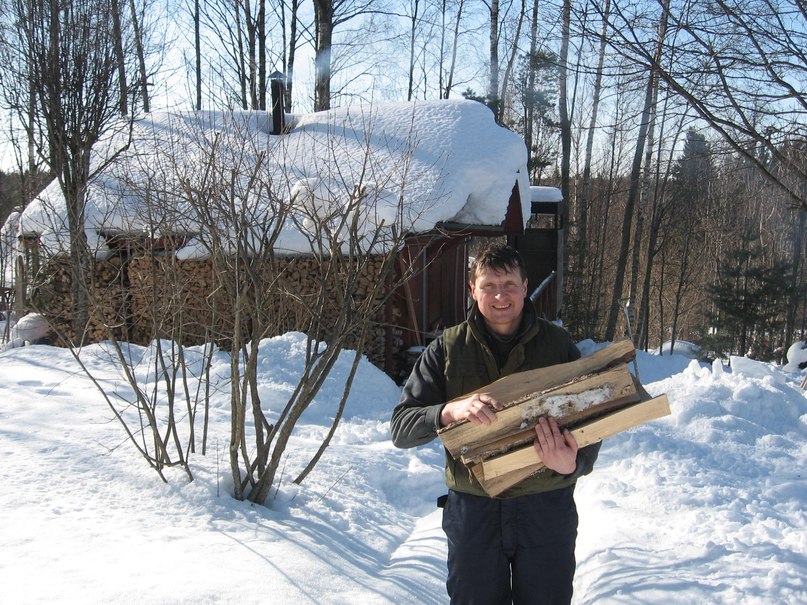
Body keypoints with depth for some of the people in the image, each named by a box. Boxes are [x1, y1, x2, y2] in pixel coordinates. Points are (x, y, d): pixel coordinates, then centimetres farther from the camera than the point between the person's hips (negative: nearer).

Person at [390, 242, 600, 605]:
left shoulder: (558, 344, -2)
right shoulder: (447, 349, -3)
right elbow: (401, 427, -7)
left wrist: (573, 464, -23)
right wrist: (451, 410, -28)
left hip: (547, 509, 0)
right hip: (472, 509, 0)